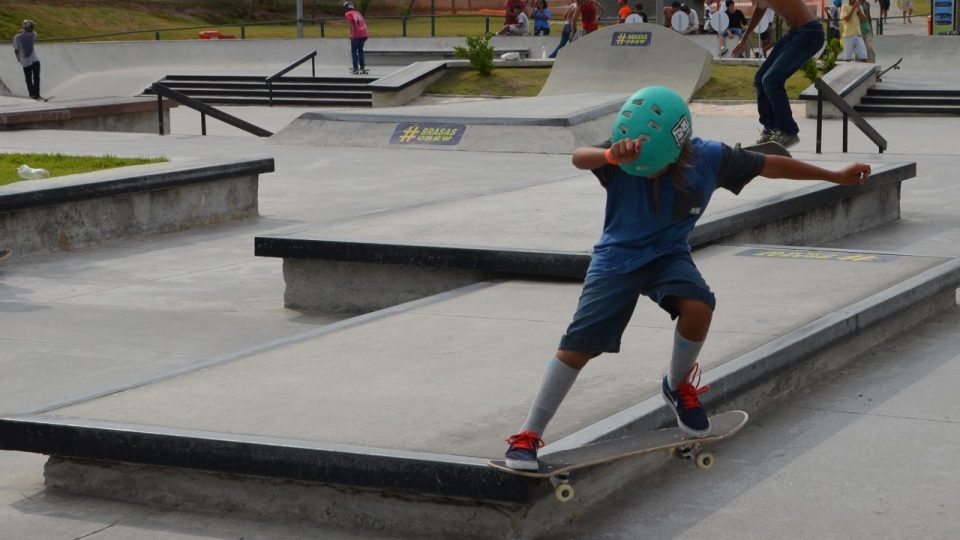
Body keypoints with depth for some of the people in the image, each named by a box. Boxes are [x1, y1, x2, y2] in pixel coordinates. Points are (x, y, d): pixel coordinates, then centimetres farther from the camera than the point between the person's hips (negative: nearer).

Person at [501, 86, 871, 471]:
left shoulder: (710, 159, -19)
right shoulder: (623, 159, -26)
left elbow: (771, 165, -6)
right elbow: (579, 157, -47)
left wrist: (836, 177, 3)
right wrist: (611, 155, -71)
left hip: (668, 254, 2)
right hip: (617, 256, -1)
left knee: (698, 306, -29)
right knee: (577, 346, -11)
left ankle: (678, 386, 1)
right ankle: (529, 435, 0)